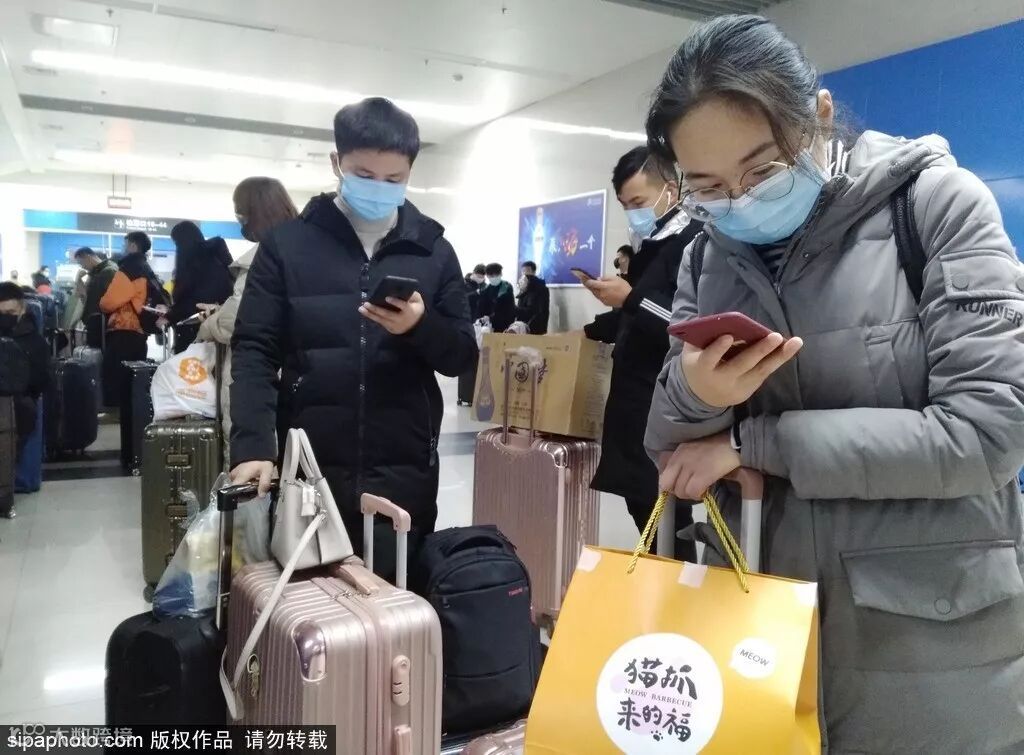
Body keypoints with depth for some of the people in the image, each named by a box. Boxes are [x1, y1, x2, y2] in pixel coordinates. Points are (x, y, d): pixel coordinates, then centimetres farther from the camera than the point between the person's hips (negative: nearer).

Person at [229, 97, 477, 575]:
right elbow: (255, 351, -2)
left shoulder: (434, 252, 6)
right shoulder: (286, 244, 2)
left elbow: (463, 356, 6)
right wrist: (252, 446, -15)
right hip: (308, 468, -1)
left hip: (404, 472, 1)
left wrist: (421, 325, -15)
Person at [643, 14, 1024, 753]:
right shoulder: (707, 260, 1)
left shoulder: (936, 202, -10)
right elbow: (672, 460, 2)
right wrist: (694, 397, -21)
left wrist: (753, 441, -16)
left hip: (933, 643, -3)